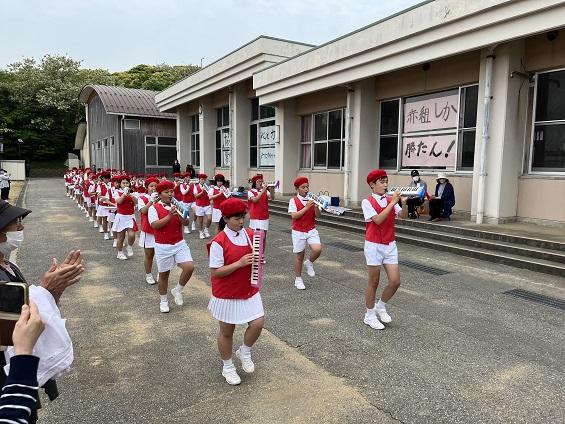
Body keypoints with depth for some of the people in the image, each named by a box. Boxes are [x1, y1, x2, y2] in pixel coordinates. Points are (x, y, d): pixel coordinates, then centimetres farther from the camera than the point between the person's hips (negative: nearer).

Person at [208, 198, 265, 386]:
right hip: (227, 294, -4)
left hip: (249, 290, 4)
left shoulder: (250, 234, -3)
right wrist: (239, 263, -27)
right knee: (226, 331, 12)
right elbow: (215, 272, -19)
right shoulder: (218, 242, -19)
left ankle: (244, 352, 28)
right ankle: (227, 367, 36)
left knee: (258, 323, -3)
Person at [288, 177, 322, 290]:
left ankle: (309, 263, 12)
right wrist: (306, 207, -22)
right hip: (298, 231, -3)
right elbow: (294, 216, -18)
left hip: (311, 230, 3)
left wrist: (316, 206, -19)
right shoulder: (293, 201, -6)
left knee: (317, 249, -20)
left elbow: (318, 215, 0)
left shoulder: (311, 199, 4)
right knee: (299, 256, 6)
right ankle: (298, 279, 25)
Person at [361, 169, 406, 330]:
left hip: (390, 245, 5)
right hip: (374, 246, -5)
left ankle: (380, 307, 27)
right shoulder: (367, 202, -9)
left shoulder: (391, 200, 5)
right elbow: (378, 220, -22)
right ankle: (370, 315, 23)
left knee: (395, 281, 1)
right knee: (373, 282, 6)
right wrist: (392, 202, -22)